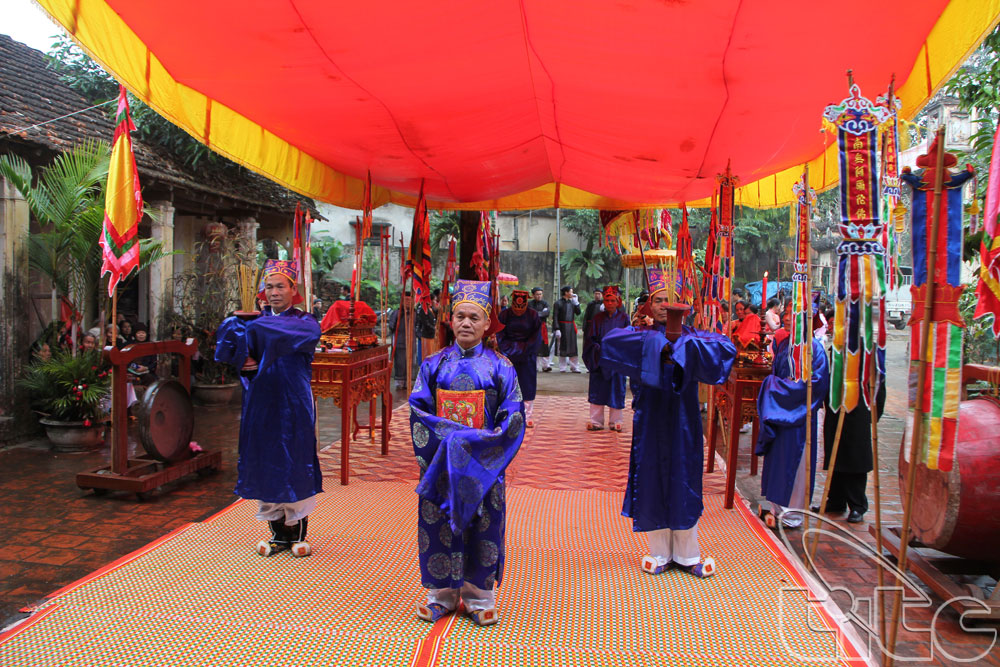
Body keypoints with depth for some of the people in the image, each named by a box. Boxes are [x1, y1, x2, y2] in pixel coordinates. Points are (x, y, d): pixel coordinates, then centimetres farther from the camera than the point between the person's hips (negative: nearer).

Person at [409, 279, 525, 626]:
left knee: (483, 524, 6)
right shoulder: (433, 365, 3)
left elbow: (513, 419, -4)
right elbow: (418, 411, -1)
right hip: (440, 464, 1)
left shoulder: (500, 367, -1)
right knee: (439, 523, 6)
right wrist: (451, 437, -15)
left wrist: (478, 442, -16)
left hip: (483, 464, -1)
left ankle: (479, 597, 22)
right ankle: (441, 594, 24)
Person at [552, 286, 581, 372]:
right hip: (562, 327, -4)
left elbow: (578, 313, 6)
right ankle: (562, 367, 13)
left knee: (572, 347, 5)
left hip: (571, 327, 5)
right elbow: (555, 317, -10)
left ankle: (574, 367, 12)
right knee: (562, 347, 3)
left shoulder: (572, 302, 10)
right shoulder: (558, 303, -6)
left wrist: (576, 302, -2)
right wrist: (557, 329, -17)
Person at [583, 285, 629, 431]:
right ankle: (596, 421, 9)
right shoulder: (598, 318, 4)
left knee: (616, 390, 3)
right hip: (599, 360, 1)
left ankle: (615, 421, 14)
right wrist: (599, 350, -11)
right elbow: (590, 338, 2)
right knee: (597, 390, 2)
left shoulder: (623, 318, 2)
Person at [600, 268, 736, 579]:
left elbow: (727, 347, -14)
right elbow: (609, 342, -21)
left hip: (682, 421, 1)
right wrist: (656, 344, -28)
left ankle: (687, 554, 21)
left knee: (684, 483, 7)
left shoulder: (692, 336, 4)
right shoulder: (641, 336, 1)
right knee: (652, 482, 5)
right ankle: (659, 553, 20)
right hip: (651, 420, -1)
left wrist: (686, 345, -27)